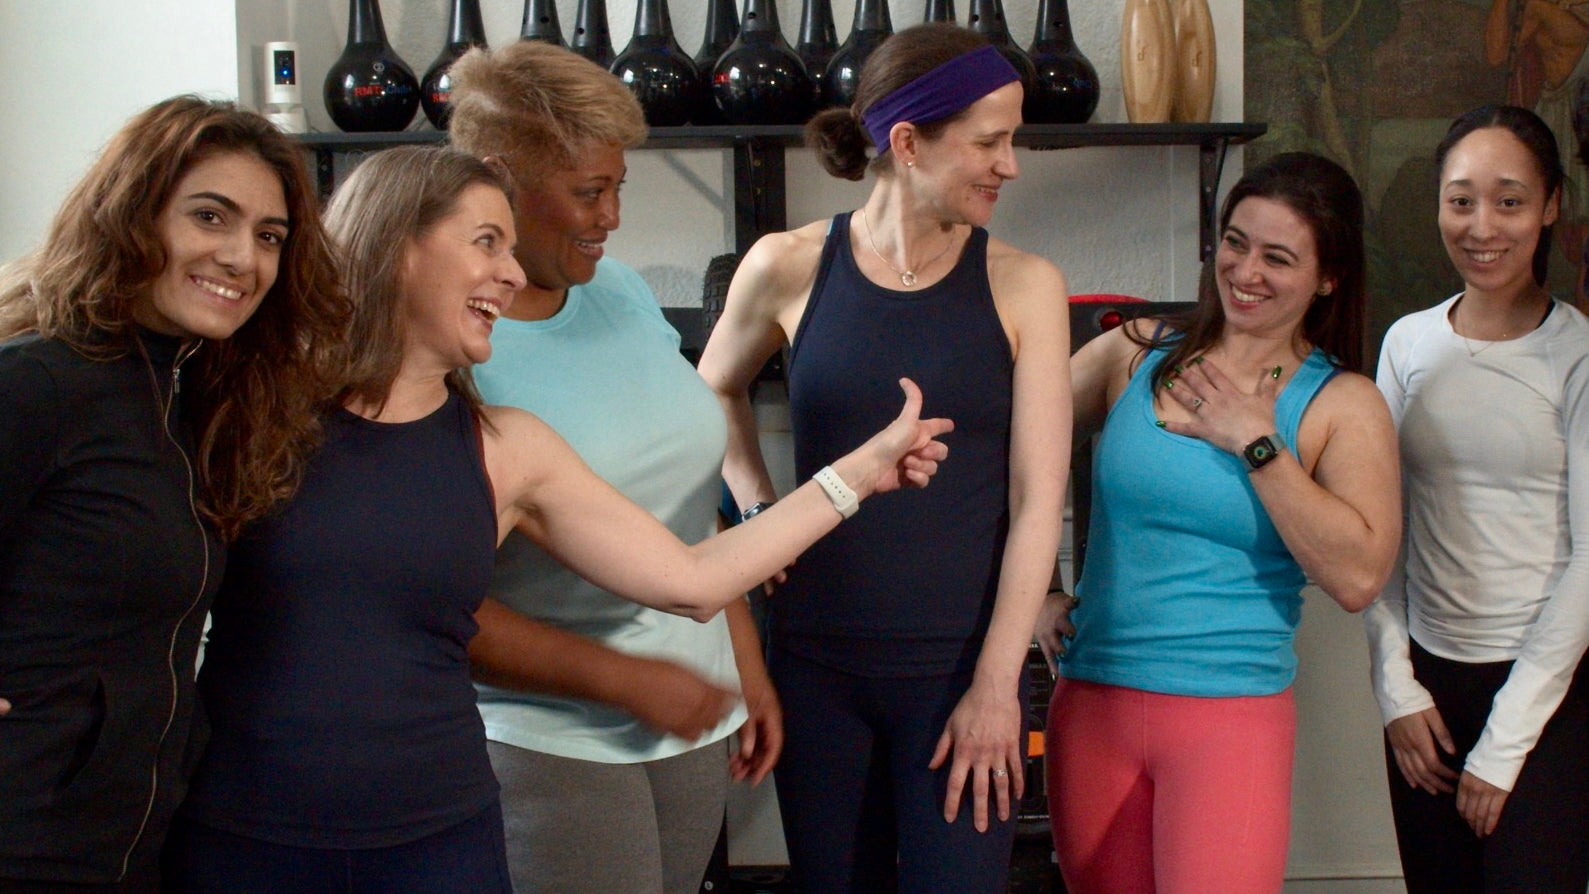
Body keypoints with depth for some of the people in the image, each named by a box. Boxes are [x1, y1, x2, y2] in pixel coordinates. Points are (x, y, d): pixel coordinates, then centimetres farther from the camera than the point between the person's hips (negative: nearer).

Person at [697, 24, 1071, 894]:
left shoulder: (1021, 285, -4)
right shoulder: (790, 267, -2)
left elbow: (1036, 501, -6)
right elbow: (716, 389, 19)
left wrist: (996, 686, -9)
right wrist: (758, 504, 5)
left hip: (961, 669, -1)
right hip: (817, 665, 1)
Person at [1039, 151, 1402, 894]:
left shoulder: (1343, 406, -1)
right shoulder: (1136, 353, 5)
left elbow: (1357, 577, -14)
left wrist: (1255, 443, -13)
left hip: (1231, 718, -3)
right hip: (1092, 701, 3)